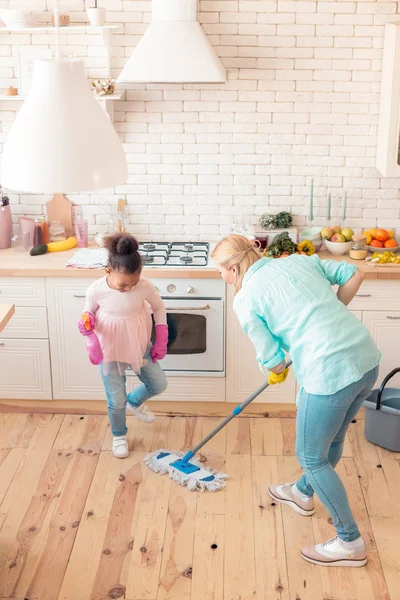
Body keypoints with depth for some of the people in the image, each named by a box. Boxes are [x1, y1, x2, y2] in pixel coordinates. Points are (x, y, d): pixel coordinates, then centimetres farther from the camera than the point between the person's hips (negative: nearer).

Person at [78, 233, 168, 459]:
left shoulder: (145, 286, -21)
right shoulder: (96, 290, -24)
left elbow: (159, 308, -2)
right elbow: (89, 313, -4)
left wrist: (161, 342, -1)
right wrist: (86, 324, -28)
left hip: (139, 347, 2)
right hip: (110, 352, -2)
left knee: (159, 384, 12)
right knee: (116, 400, 7)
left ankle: (134, 402, 45)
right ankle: (119, 436, 37)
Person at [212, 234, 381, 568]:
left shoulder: (245, 300, -3)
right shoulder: (299, 260, 13)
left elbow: (273, 361, -1)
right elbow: (353, 276, 11)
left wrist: (278, 372, 22)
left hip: (329, 373, -8)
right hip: (367, 357, 8)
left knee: (312, 457, 13)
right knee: (332, 439, 28)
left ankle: (350, 543, 23)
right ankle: (304, 493, 53)